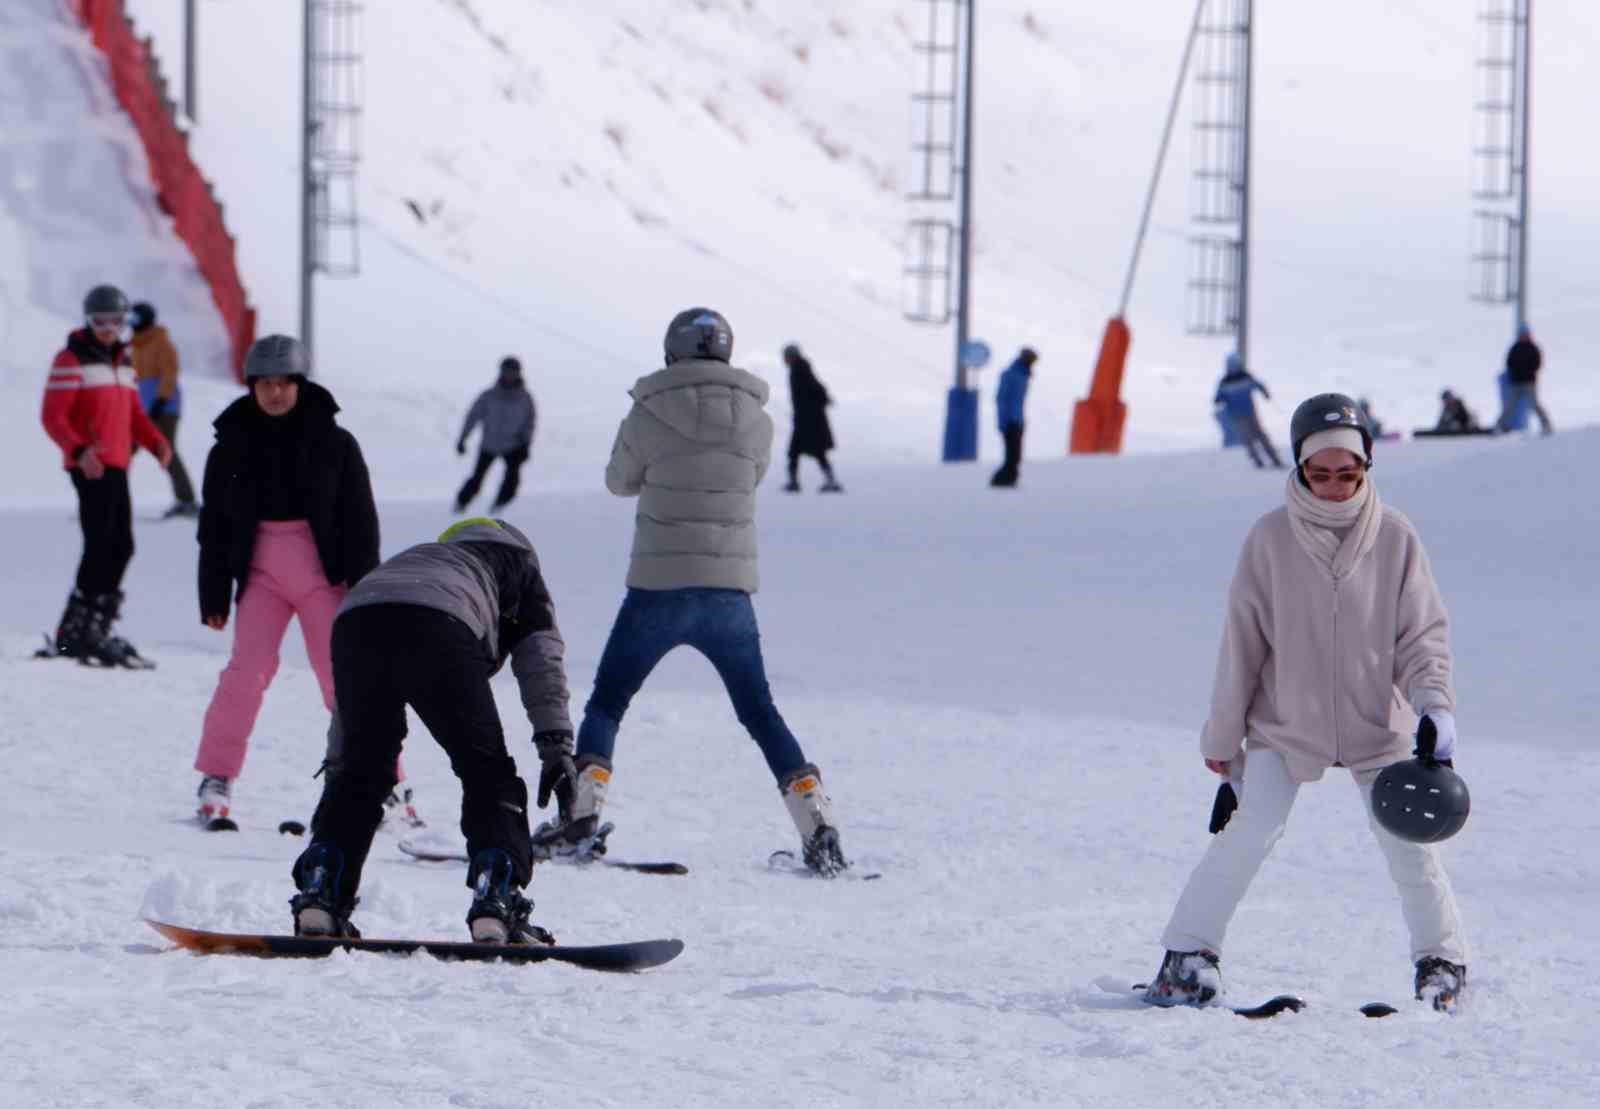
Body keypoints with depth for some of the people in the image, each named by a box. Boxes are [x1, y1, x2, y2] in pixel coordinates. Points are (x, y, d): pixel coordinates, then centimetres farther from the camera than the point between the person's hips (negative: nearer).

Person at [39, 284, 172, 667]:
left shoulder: (122, 363, 19)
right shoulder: (71, 361, -6)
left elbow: (133, 414, 22)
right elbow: (53, 417, -12)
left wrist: (157, 442, 1)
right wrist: (79, 450, -28)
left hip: (117, 466, 8)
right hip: (89, 467, -8)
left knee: (121, 547, 8)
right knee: (100, 544, -14)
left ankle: (96, 628, 14)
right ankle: (74, 633, -12)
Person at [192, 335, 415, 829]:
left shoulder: (334, 444, -1)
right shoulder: (232, 447, 4)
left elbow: (360, 520, 1)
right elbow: (215, 528, 9)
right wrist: (213, 597, 6)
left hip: (323, 573, -1)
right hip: (261, 573, 1)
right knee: (247, 669, -13)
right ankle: (216, 779, -5)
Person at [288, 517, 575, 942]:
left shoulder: (420, 556, 47)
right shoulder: (517, 561, 36)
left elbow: (351, 694, 44)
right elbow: (541, 658, 18)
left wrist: (336, 761, 46)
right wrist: (557, 747, 12)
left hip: (355, 620, 4)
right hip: (438, 630, -4)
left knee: (360, 775, 20)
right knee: (487, 773, 8)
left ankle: (319, 897, 10)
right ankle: (496, 906, -5)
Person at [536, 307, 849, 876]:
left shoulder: (649, 416, -8)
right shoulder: (755, 421, -1)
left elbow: (620, 480, 8)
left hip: (659, 588, -3)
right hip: (731, 590, 3)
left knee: (606, 701, 11)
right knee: (758, 710, 14)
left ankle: (581, 816, -3)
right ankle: (819, 827, 5)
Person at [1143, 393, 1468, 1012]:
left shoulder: (1395, 537, -7)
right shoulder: (1271, 539, -8)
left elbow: (1423, 631, -2)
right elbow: (1243, 638, -1)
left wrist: (1435, 704, -18)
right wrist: (1223, 733, 3)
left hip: (1377, 723, 1)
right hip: (1285, 722, -1)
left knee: (1409, 843, -2)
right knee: (1250, 832, -15)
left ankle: (1442, 959, 20)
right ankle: (1189, 955, -5)